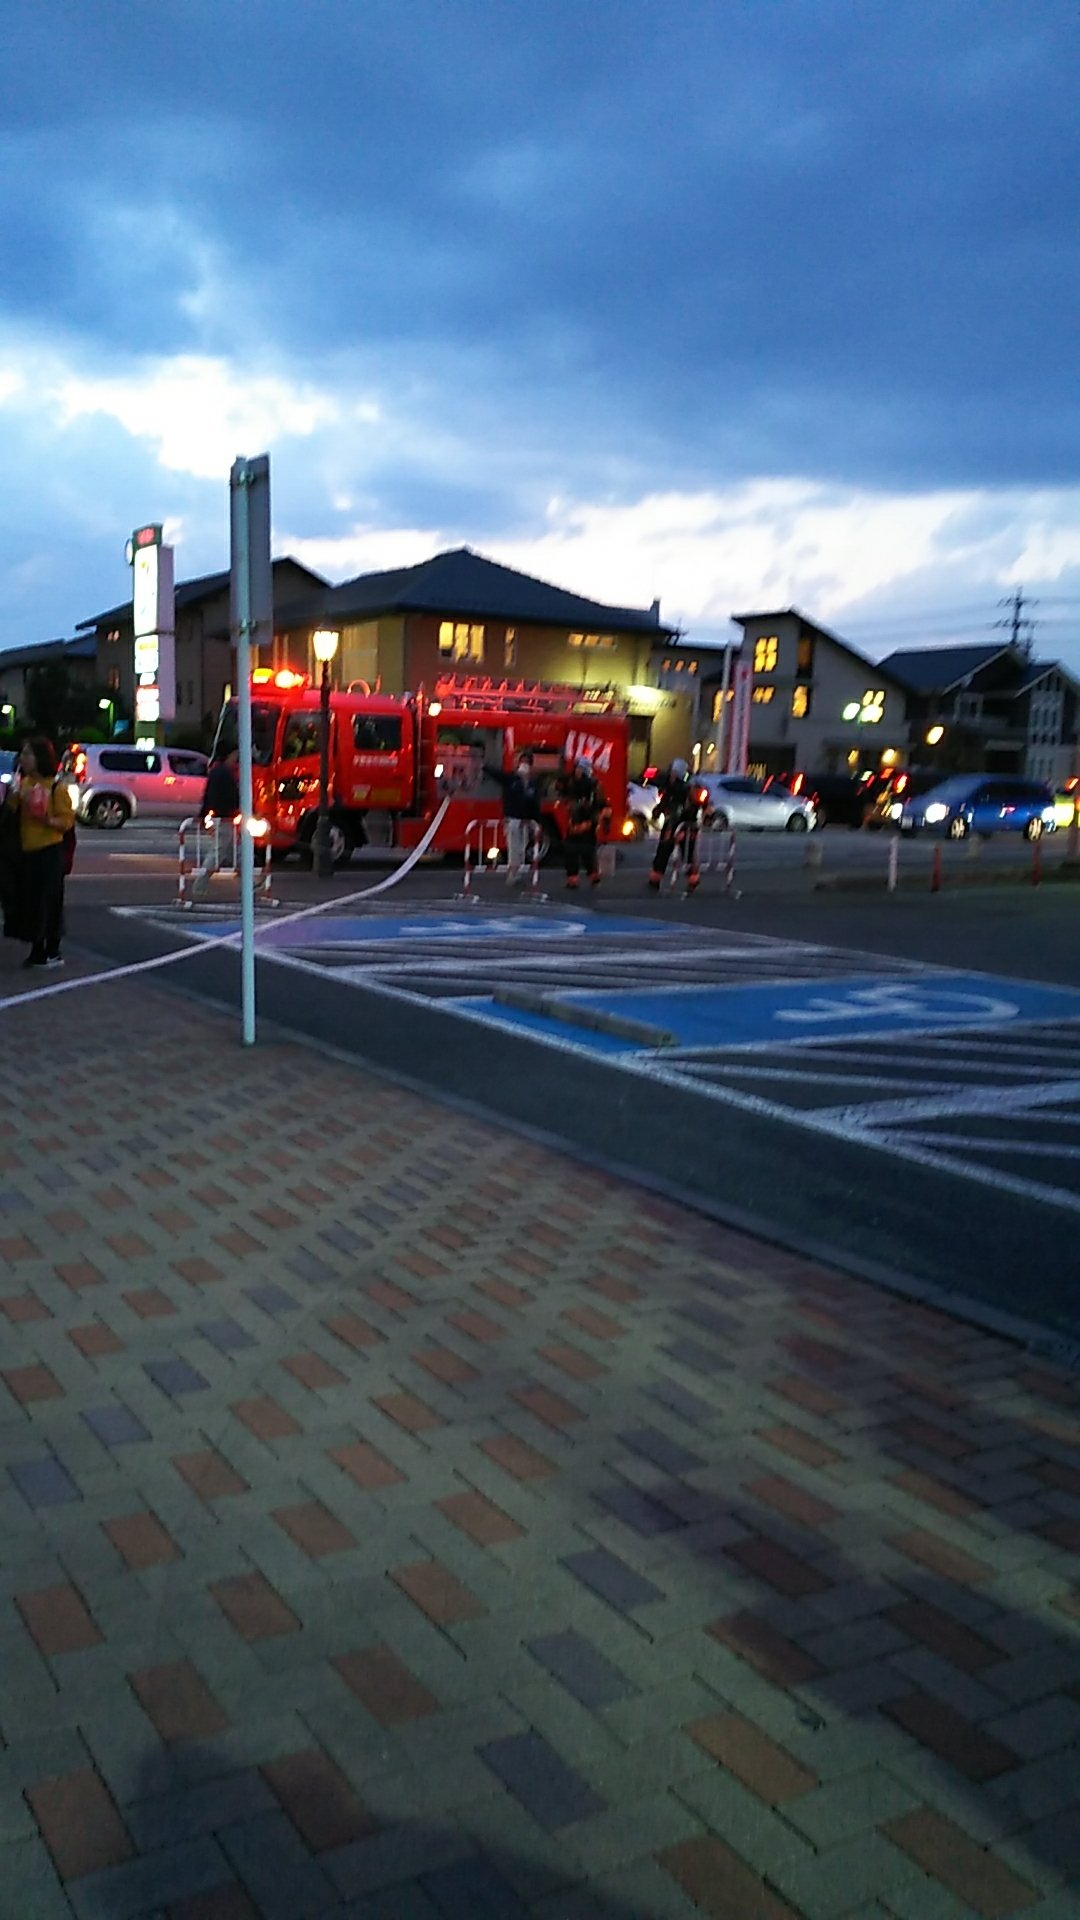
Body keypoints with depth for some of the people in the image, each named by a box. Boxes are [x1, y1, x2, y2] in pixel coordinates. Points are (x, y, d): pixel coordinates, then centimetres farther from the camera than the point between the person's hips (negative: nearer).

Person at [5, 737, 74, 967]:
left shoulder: (56, 787, -9)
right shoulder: (23, 783, 10)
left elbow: (67, 820, -10)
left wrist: (47, 820, -27)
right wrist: (14, 797, -6)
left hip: (49, 851, -6)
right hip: (26, 851, 6)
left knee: (49, 901, -1)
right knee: (30, 901, 9)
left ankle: (52, 952, 10)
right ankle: (37, 951, 20)